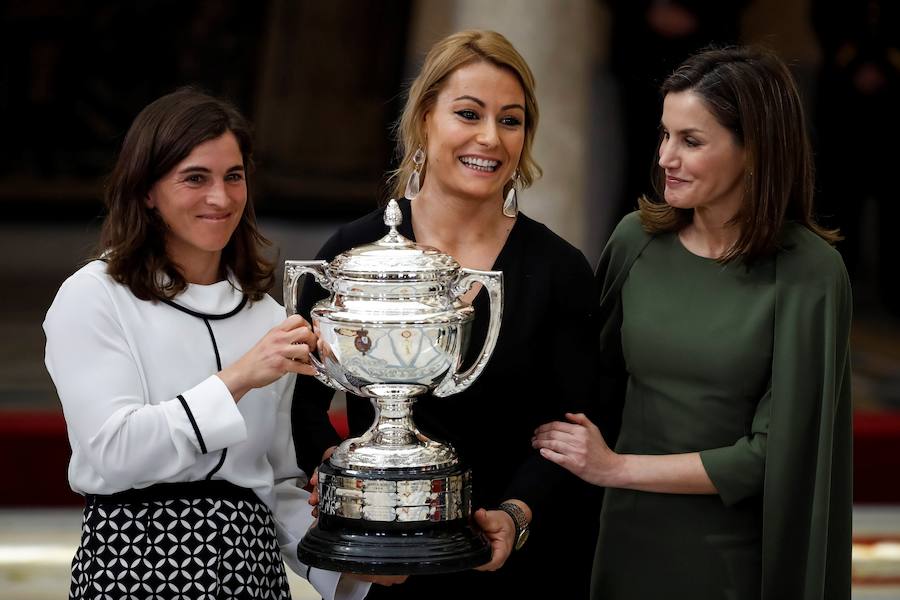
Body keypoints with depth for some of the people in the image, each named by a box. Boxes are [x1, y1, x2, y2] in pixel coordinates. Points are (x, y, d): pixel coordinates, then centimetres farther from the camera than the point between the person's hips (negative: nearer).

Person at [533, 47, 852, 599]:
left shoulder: (809, 273, -13)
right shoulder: (637, 239, -1)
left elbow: (773, 452, -15)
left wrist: (617, 467, -13)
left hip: (737, 554, -3)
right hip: (631, 536, 4)